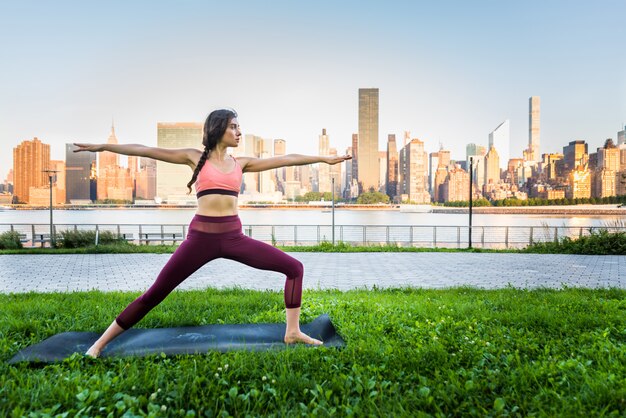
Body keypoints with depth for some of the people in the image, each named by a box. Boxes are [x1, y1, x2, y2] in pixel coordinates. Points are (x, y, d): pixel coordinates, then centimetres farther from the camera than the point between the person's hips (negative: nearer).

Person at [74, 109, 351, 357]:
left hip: (233, 236, 4)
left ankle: (292, 332, 10)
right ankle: (100, 344, 20)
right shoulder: (195, 157, 5)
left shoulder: (241, 163, 13)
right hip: (201, 236, -3)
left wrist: (323, 158, 16)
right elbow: (147, 151, 4)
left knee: (294, 268, 0)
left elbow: (285, 160, 13)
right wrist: (103, 146, 2)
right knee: (154, 294, 0)